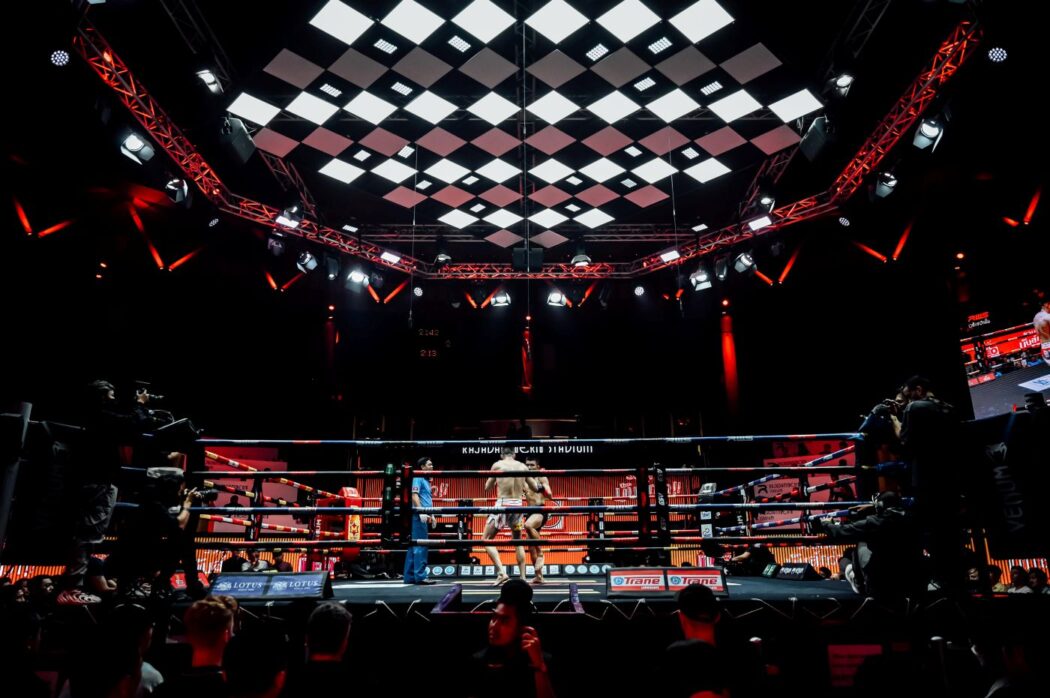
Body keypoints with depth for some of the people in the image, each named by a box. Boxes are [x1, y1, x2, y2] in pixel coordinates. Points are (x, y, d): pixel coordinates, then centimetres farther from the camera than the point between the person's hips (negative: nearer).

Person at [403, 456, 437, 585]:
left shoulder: (426, 480, 23)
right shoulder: (417, 478, -6)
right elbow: (414, 495, -16)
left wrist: (431, 515, 24)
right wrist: (421, 512, -24)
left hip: (423, 516, 10)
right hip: (418, 516, -10)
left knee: (414, 546, 10)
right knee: (420, 546, -10)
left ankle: (409, 576, 13)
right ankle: (420, 576, -9)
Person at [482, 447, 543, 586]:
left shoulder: (497, 465, 0)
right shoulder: (523, 467, 8)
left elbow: (487, 488, 7)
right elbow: (536, 488, 15)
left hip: (502, 505, -4)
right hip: (517, 505, 4)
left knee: (486, 540, 6)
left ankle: (501, 572, -10)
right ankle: (522, 577, 20)